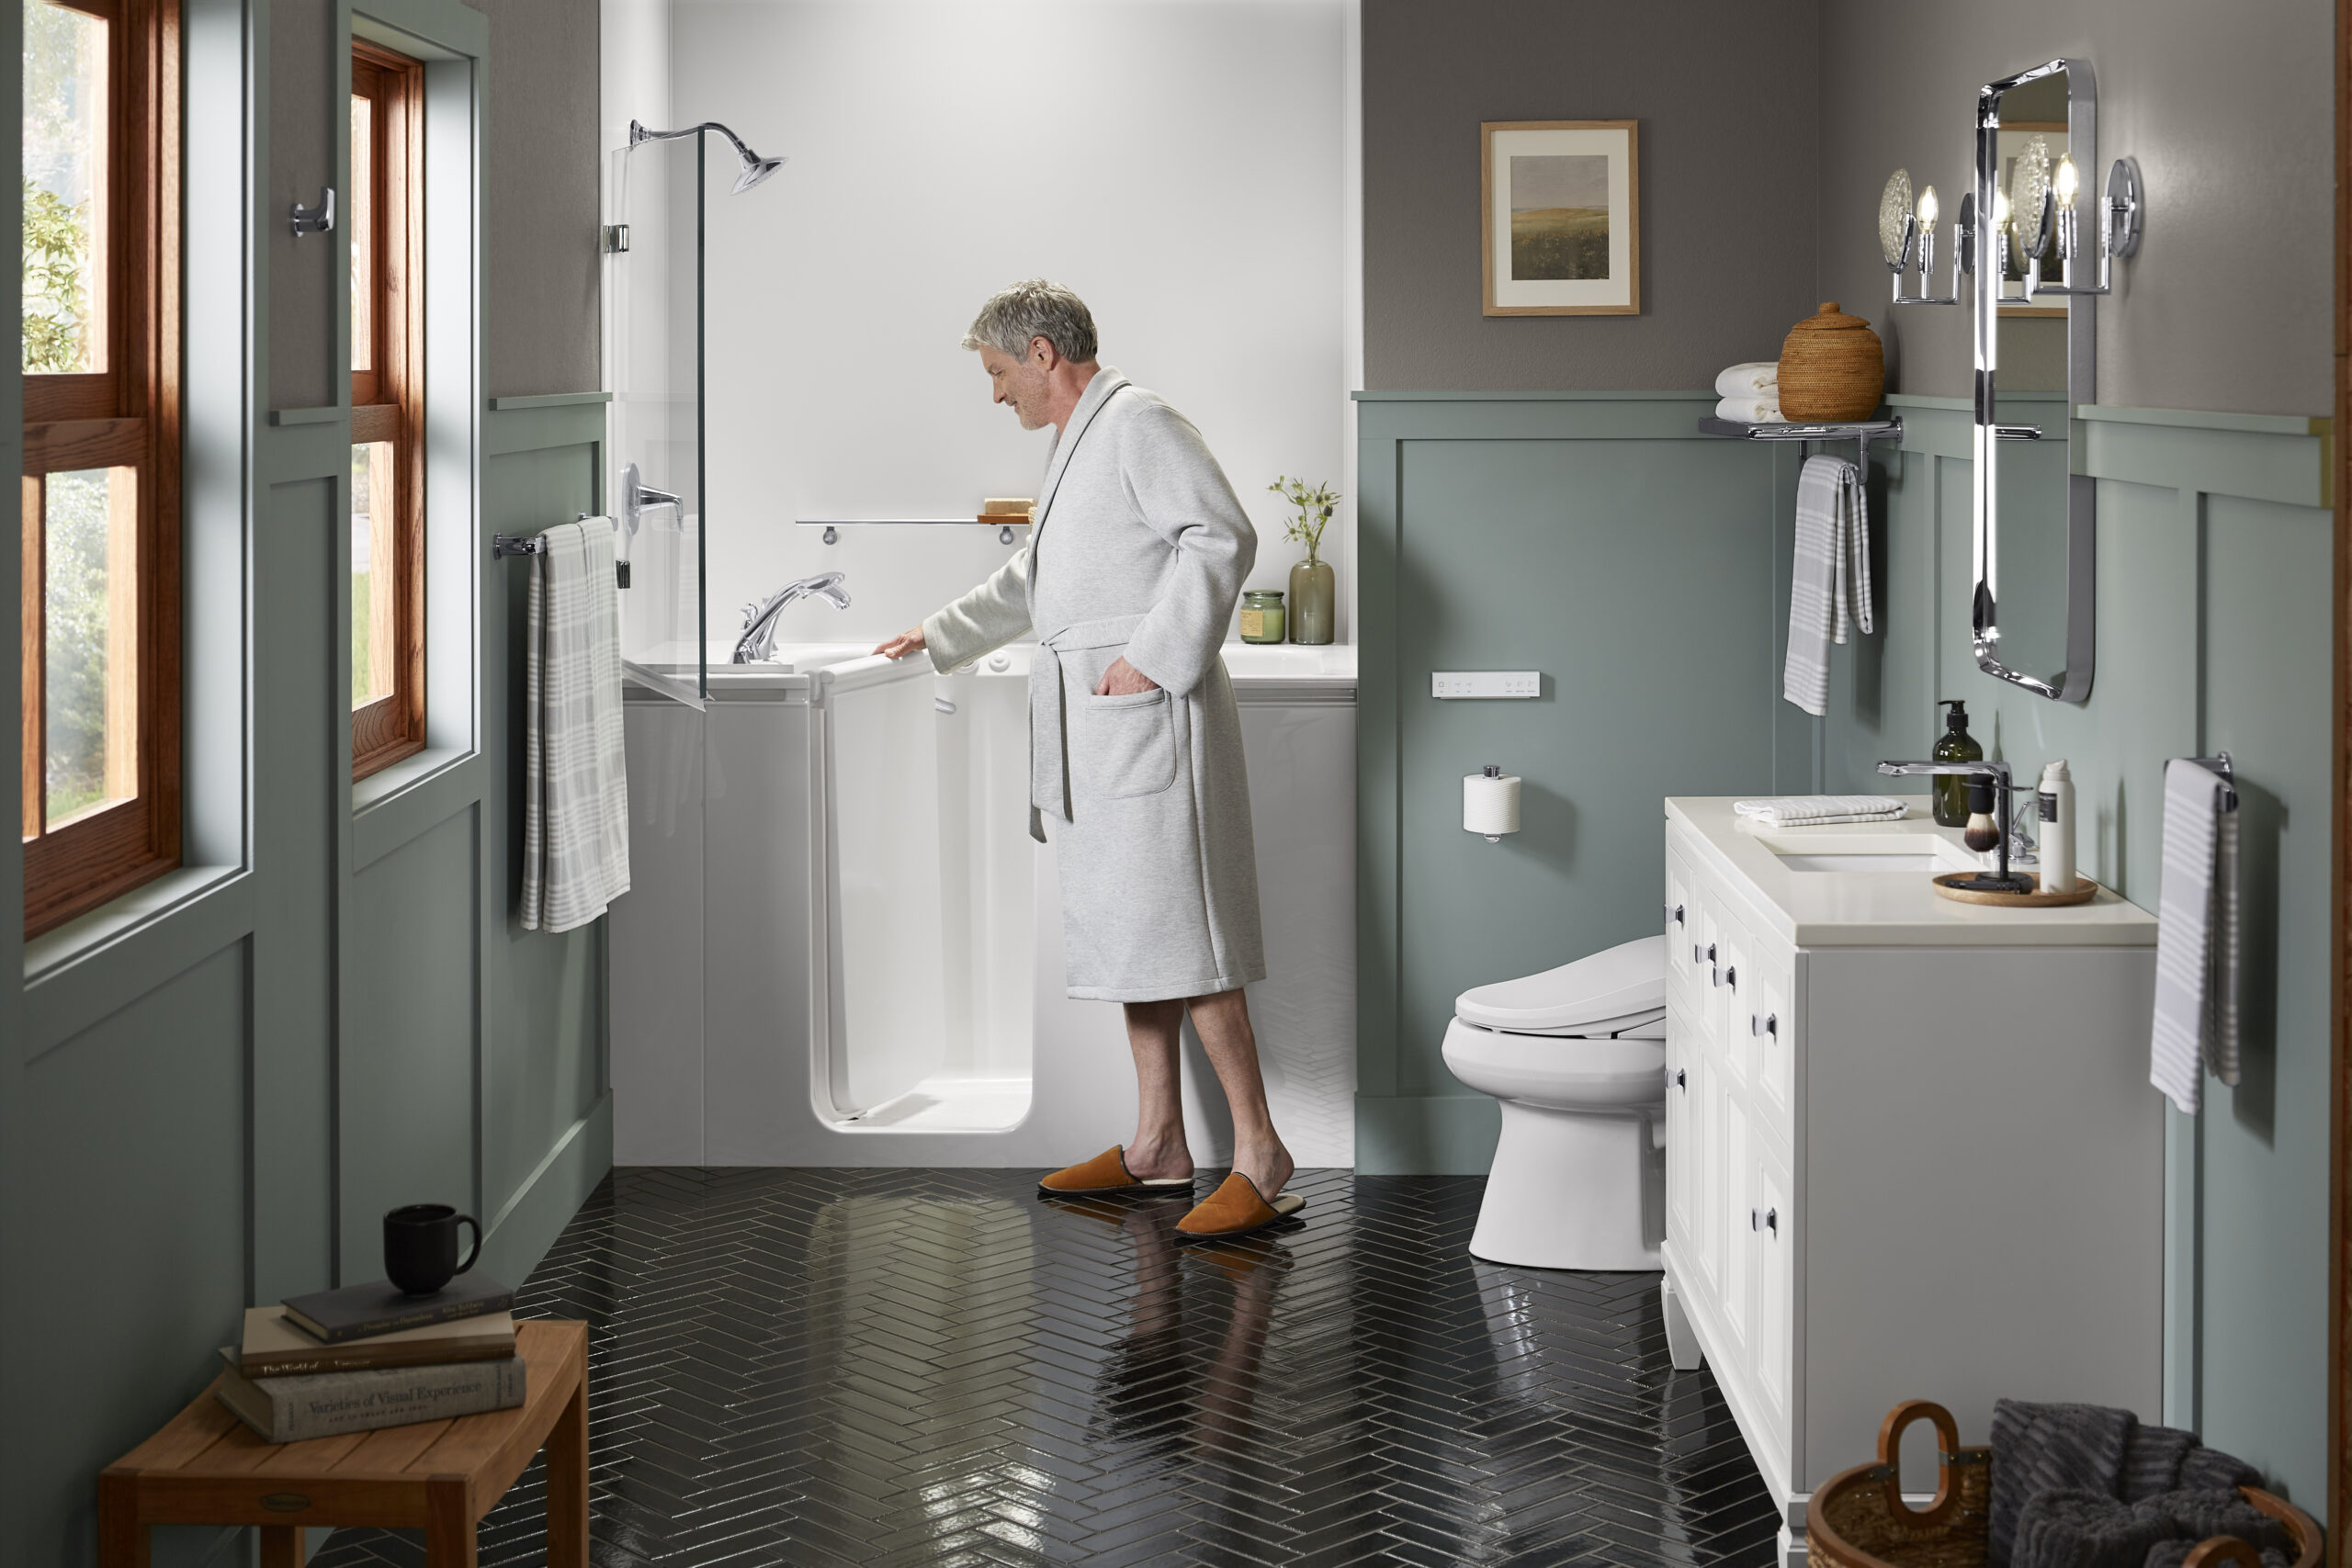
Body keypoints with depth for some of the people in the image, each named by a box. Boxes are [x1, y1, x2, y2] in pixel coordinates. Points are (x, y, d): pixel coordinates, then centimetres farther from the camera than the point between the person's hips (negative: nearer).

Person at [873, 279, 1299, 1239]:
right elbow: (1033, 580, 36)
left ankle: (1259, 1155, -11)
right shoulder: (1076, 440, 23)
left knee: (1174, 932, -12)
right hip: (1090, 729, 10)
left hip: (1146, 718, -10)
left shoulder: (1139, 424, -9)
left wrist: (1155, 657, -22)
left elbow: (1222, 538, -21)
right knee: (1128, 930, 12)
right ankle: (1157, 1144, 18)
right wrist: (942, 636, 42)